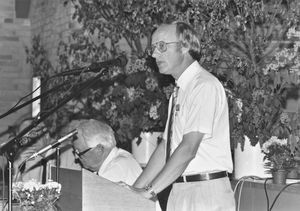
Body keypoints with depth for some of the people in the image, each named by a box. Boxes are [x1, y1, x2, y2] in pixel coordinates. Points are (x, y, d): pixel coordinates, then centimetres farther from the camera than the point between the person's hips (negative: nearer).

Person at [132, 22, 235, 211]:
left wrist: (150, 190, -18)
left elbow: (188, 148, -18)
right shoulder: (181, 92, 17)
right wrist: (135, 189, 8)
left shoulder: (205, 86, -11)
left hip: (206, 195, -8)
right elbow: (165, 147, 16)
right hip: (180, 193, 8)